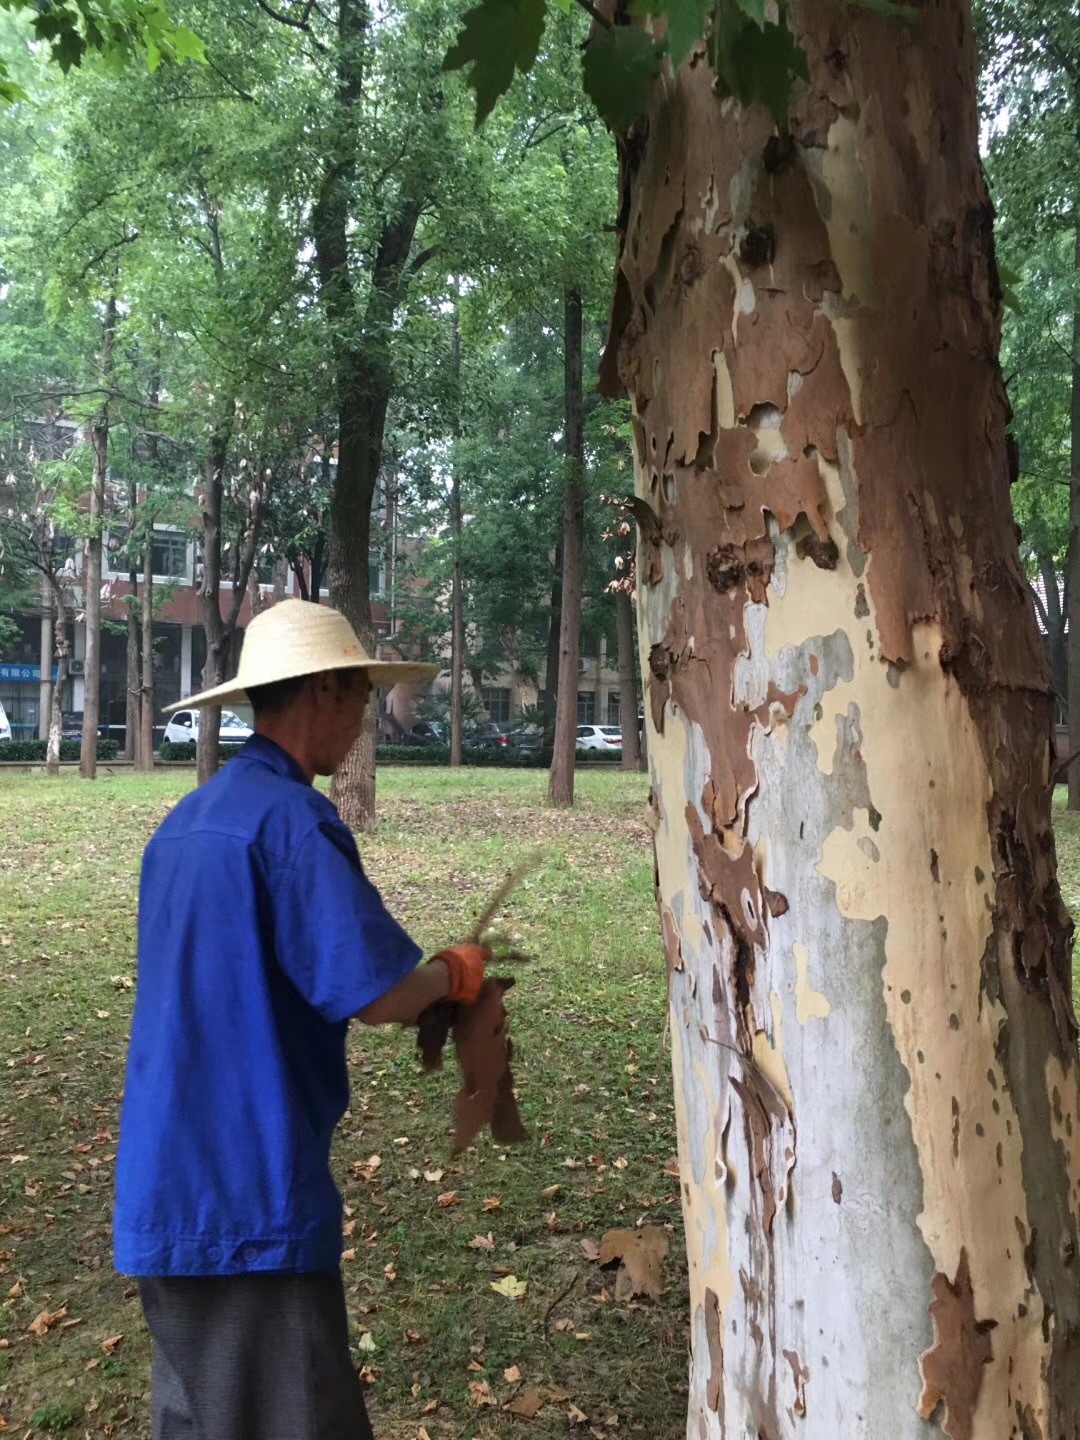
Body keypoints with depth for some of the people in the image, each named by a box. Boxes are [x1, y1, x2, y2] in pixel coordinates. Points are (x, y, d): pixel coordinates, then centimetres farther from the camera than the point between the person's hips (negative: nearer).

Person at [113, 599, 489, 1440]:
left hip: (169, 1188, 9)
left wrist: (416, 985, 16)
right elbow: (379, 995, -21)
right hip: (246, 1196, -9)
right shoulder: (291, 816, -17)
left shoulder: (187, 820, 11)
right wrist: (452, 975, 1)